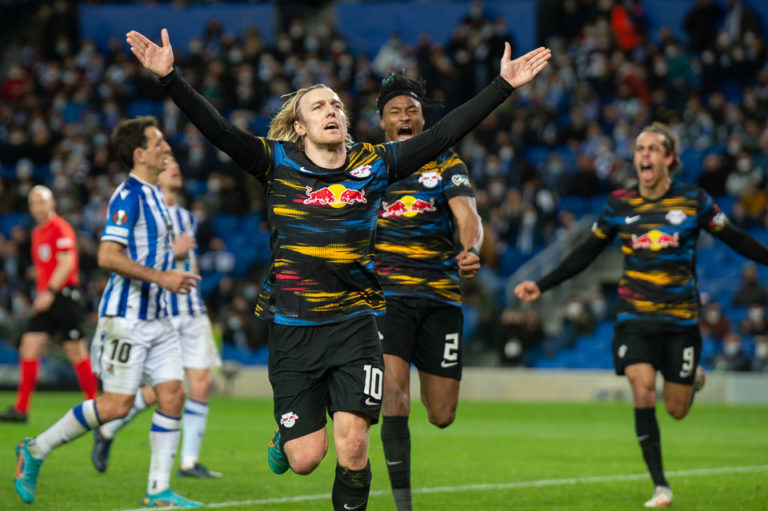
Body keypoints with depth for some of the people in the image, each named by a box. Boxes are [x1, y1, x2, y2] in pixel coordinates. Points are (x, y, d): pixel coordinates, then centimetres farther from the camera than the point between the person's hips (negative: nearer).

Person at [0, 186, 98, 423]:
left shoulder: (61, 228, -9)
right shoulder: (37, 233, 17)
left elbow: (67, 263, -18)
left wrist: (50, 291, -24)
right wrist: (41, 294, 18)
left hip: (64, 295, -8)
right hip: (46, 298, 8)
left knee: (76, 353, -4)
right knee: (29, 346, -2)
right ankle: (21, 408, -3)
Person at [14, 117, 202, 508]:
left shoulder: (153, 195, 16)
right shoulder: (128, 196, -14)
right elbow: (107, 256, -23)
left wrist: (168, 277, 19)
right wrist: (161, 277, -24)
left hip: (156, 316, 9)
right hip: (126, 317, -9)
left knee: (172, 395, -1)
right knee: (117, 404, -8)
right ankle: (36, 451, 7)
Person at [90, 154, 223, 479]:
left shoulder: (188, 218, 17)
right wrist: (172, 251, -18)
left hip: (192, 311, 7)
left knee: (201, 382, -4)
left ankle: (189, 462, 2)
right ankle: (106, 432, 17)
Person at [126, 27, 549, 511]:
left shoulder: (374, 164, 4)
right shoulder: (277, 162, -1)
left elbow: (444, 134, 4)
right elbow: (217, 129, -11)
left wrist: (504, 85, 1)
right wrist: (170, 77, -24)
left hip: (355, 322, 1)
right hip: (292, 327, -1)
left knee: (352, 447, -11)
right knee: (306, 459, 1)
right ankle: (285, 435, 37)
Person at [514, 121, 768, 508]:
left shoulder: (693, 200, -3)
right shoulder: (618, 204, 1)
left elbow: (735, 240, 6)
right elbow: (586, 254, 10)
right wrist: (541, 286, 6)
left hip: (681, 319, 0)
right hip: (635, 318, 1)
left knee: (676, 410, 3)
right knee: (642, 390, -20)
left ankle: (694, 377, 42)